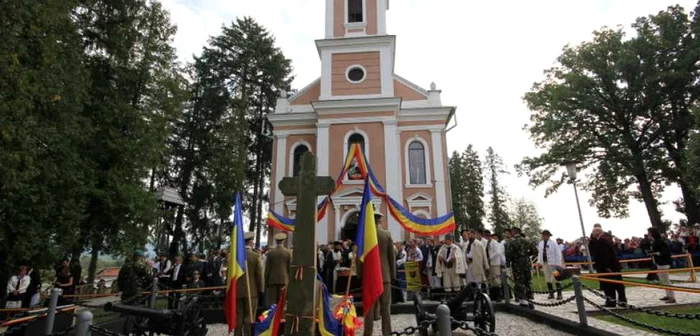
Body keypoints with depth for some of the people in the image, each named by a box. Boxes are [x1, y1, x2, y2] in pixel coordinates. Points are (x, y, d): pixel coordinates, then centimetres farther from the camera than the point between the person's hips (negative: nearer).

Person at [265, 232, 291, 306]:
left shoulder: (270, 253, -1)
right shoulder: (288, 253, -3)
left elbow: (267, 269, 2)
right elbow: (290, 268, -2)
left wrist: (266, 281, 10)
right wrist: (290, 280, 8)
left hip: (272, 280, 1)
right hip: (284, 280, -1)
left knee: (272, 301, 5)